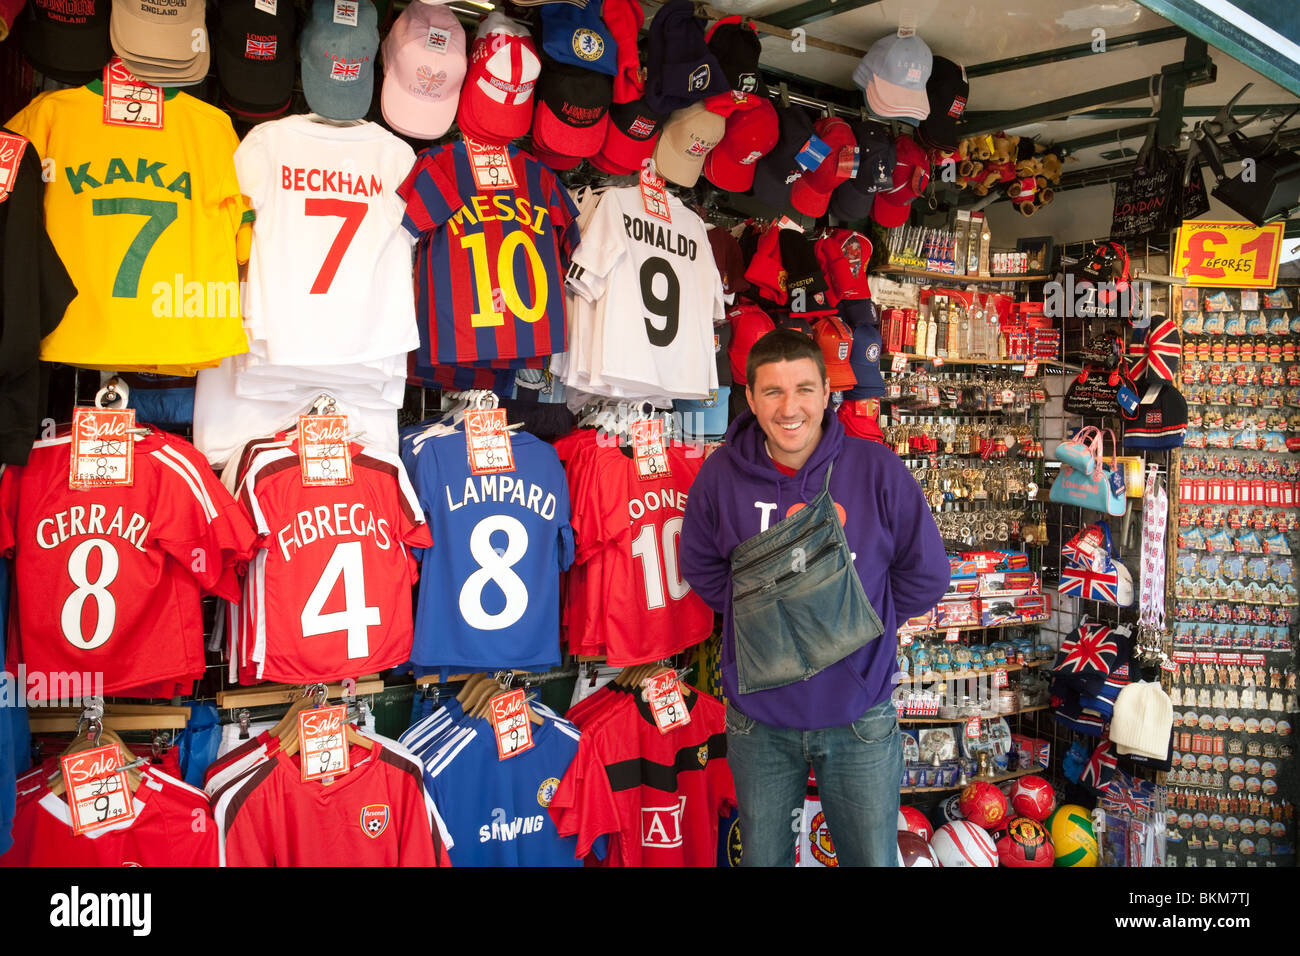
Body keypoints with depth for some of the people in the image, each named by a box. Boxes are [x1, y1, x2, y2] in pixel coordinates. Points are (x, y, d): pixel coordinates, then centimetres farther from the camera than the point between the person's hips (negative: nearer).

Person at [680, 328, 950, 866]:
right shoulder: (721, 475, -7)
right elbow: (700, 567, 7)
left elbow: (925, 575, -2)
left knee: (872, 859, 14)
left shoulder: (876, 469, -11)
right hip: (758, 721, 1)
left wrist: (860, 620, -6)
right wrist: (757, 610, -3)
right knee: (761, 857, 20)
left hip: (858, 717, -1)